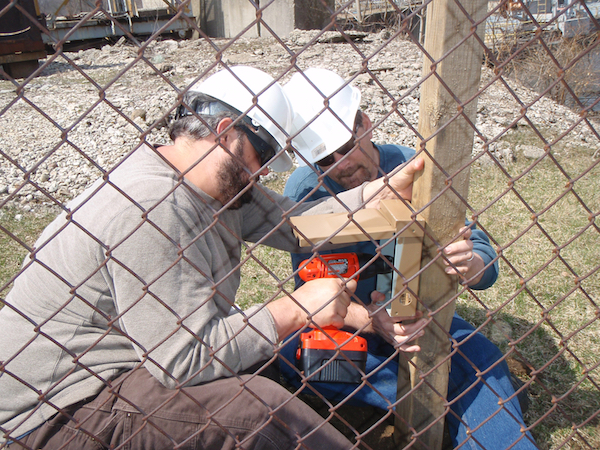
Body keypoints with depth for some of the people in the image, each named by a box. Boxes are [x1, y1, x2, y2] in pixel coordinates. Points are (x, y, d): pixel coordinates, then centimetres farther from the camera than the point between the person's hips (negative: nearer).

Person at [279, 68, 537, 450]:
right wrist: (370, 320, -36)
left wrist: (471, 263, -35)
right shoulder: (304, 189, -12)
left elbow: (487, 264, -9)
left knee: (482, 356, -29)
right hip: (343, 320, 1)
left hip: (419, 315, 0)